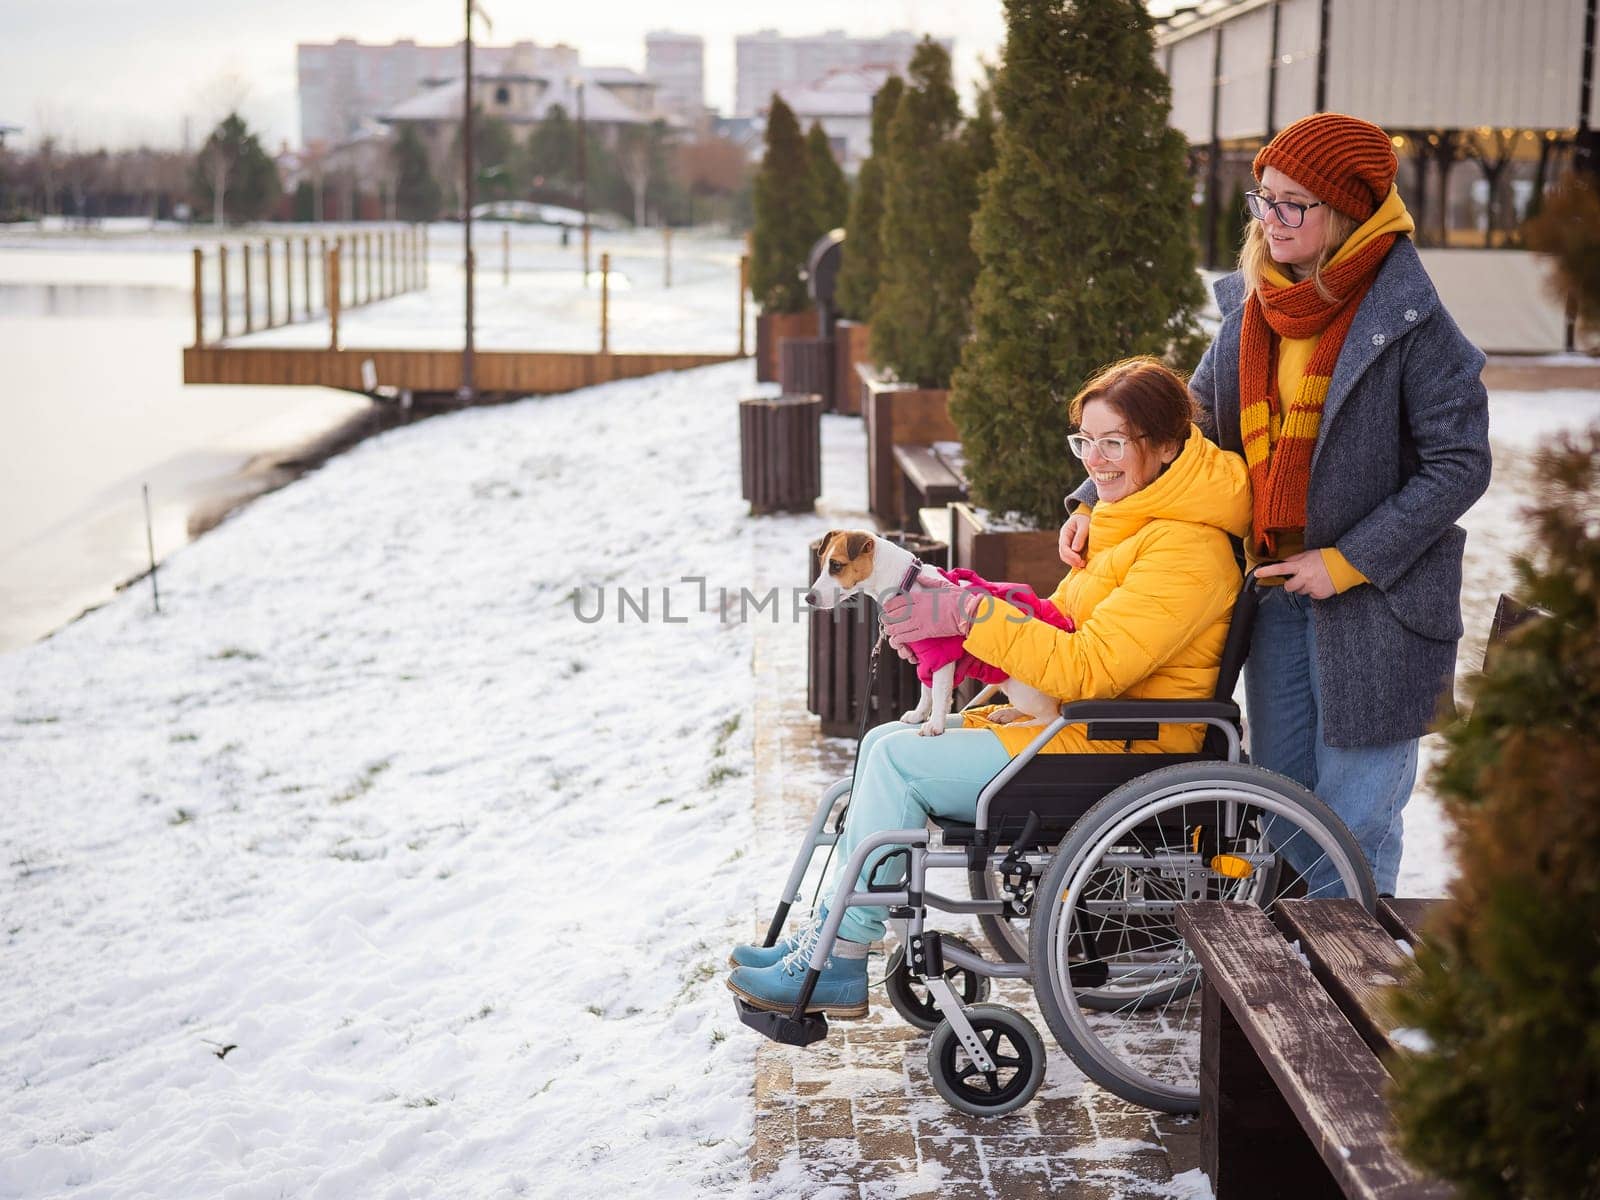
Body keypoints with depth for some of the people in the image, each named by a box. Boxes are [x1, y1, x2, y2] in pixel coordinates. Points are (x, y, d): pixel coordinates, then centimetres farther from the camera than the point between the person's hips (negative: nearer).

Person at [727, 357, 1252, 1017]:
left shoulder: (1186, 548, -18)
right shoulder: (1133, 522, 14)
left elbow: (1088, 669, -25)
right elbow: (1072, 630, 17)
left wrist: (972, 615, -23)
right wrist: (946, 618, 2)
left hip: (1115, 757, -10)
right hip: (1076, 724, 10)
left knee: (900, 760, -15)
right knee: (886, 740, 3)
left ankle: (836, 961, -7)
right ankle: (828, 937, 3)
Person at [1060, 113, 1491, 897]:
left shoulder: (1409, 322, -14)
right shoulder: (1252, 307, 5)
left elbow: (1460, 465, -14)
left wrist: (1347, 562, -17)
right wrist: (1097, 501, 3)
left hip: (1376, 602, -6)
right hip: (1276, 589, 6)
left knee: (1353, 817, 0)